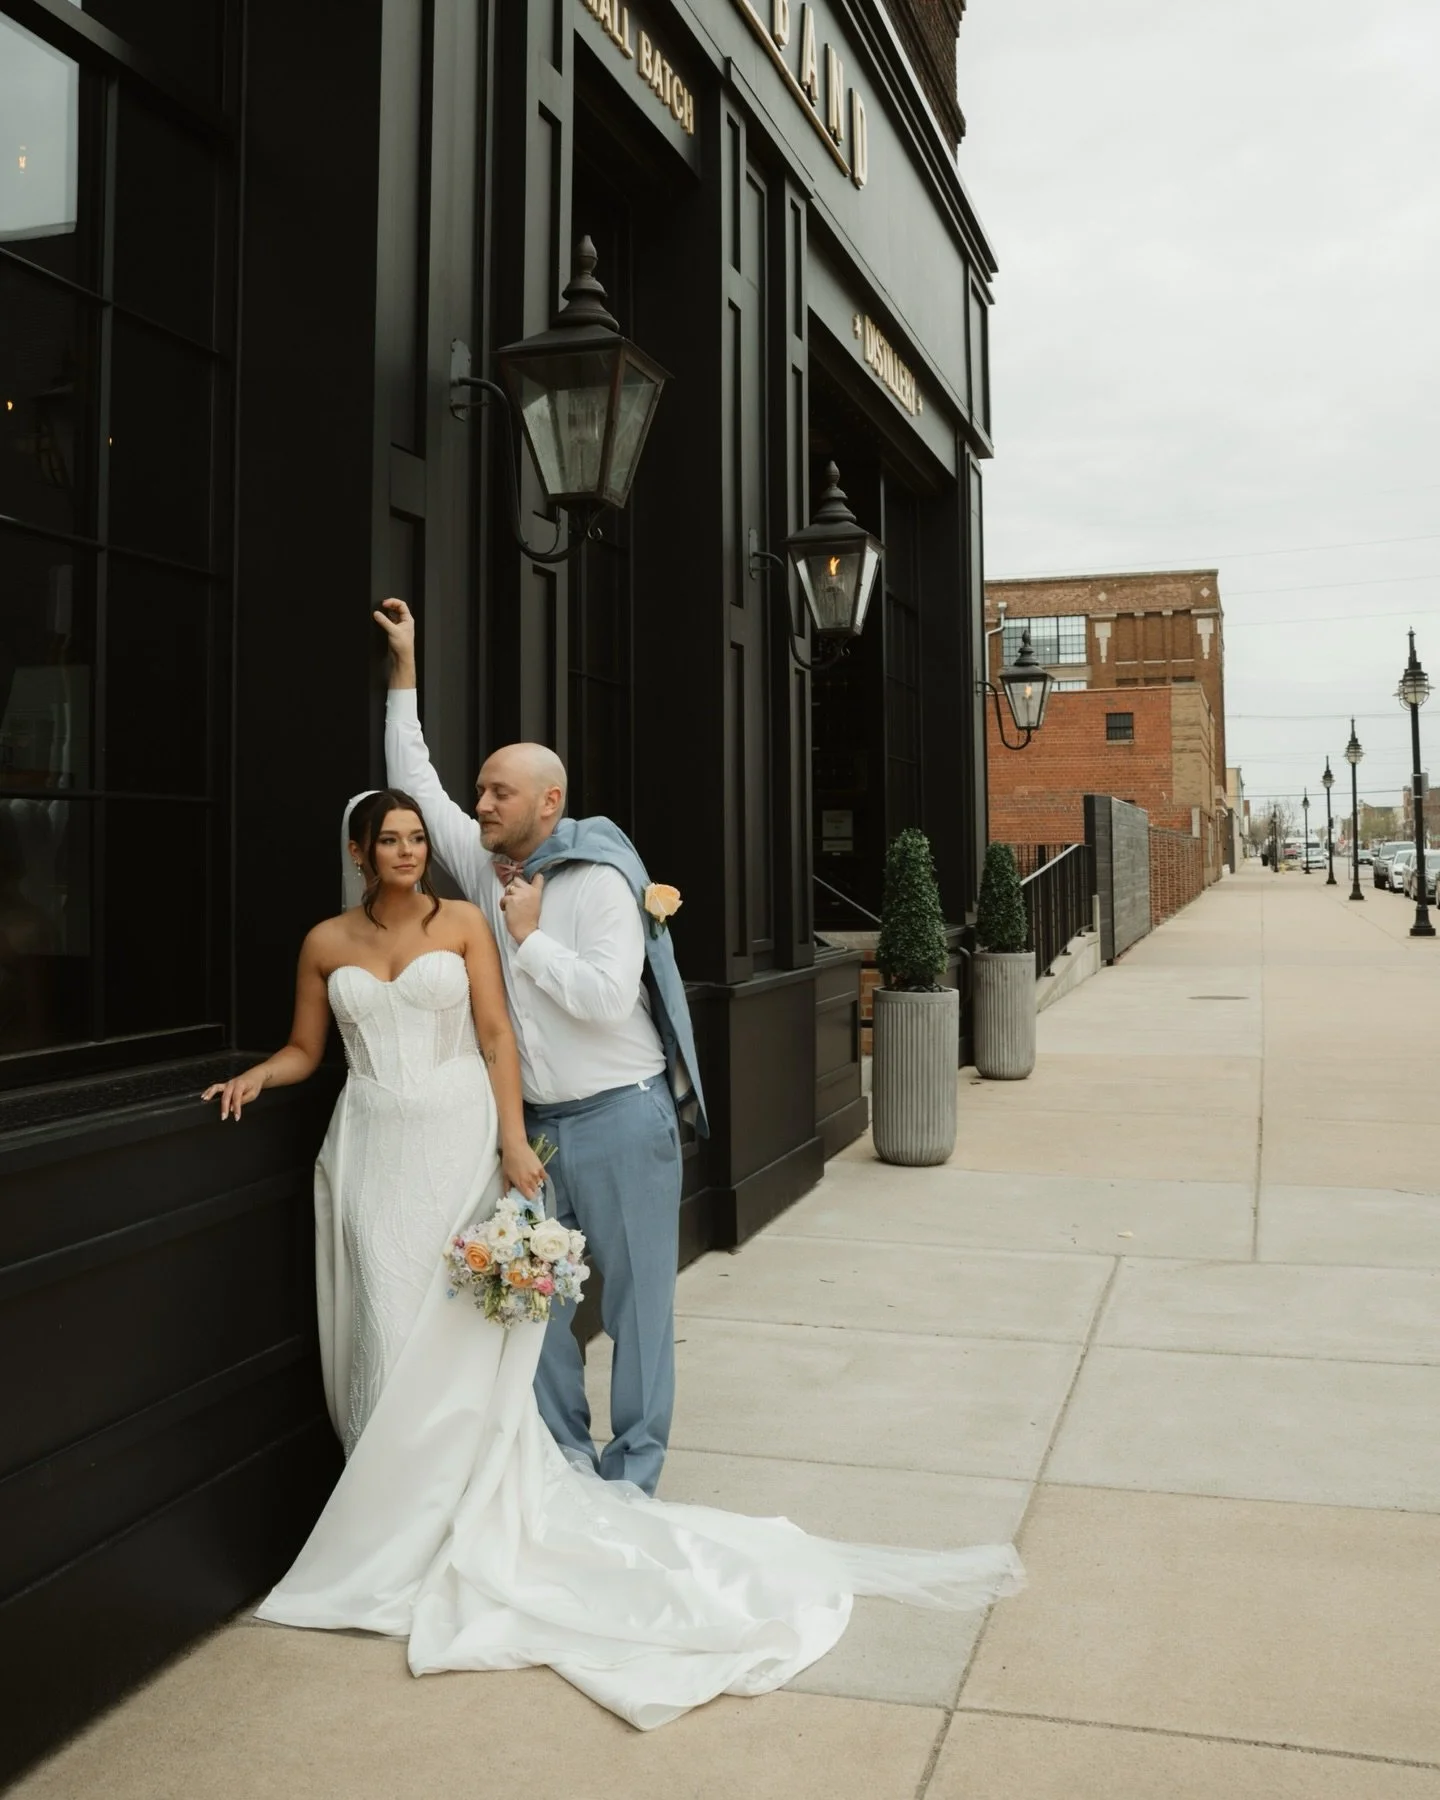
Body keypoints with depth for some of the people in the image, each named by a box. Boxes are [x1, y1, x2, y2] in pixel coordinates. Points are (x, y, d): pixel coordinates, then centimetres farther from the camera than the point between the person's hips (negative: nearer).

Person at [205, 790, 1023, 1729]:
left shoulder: (463, 923, 2)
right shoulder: (327, 944, 8)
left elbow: (497, 1036, -3)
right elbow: (304, 1051, 15)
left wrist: (513, 1144, -9)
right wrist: (255, 1077, -5)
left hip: (459, 1140, -2)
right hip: (372, 1148, 2)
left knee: (457, 1336, -2)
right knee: (388, 1334, 4)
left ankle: (469, 1519, 12)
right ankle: (402, 1516, 19)